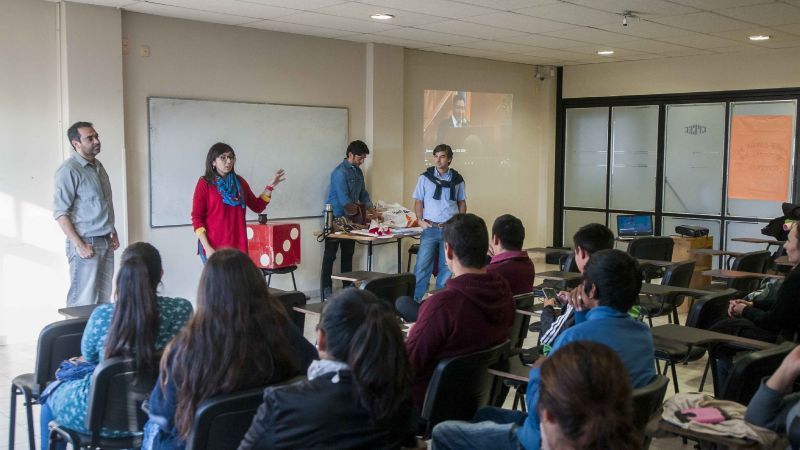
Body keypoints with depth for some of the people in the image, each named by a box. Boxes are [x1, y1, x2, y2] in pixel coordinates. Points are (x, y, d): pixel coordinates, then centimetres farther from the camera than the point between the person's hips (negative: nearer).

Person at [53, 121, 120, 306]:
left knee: (104, 299, 10)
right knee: (84, 302, -4)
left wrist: (113, 232, 16)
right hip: (86, 243, -7)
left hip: (105, 242, 8)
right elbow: (60, 212, -16)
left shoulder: (98, 166, 13)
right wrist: (78, 244, -19)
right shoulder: (69, 169, -12)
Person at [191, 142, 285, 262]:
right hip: (214, 247, -3)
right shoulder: (205, 183, -1)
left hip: (237, 245, 4)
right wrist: (207, 247, -12)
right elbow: (197, 217, -3)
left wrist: (270, 187, 5)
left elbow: (257, 206, 18)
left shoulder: (239, 182, 11)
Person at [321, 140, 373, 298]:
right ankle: (327, 291, 4)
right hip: (335, 218, -8)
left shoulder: (358, 172, 9)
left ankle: (348, 287, 21)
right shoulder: (340, 172, -18)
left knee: (348, 254, 13)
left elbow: (363, 193, 17)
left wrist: (370, 207, 1)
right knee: (330, 255, -1)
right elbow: (344, 199, -23)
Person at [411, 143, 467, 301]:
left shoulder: (457, 179, 5)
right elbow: (418, 201, 6)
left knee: (447, 267, 7)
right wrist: (420, 220, -5)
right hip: (430, 228, -1)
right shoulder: (425, 177, 1)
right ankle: (415, 299, 5)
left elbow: (462, 202, 13)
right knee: (422, 265, -3)